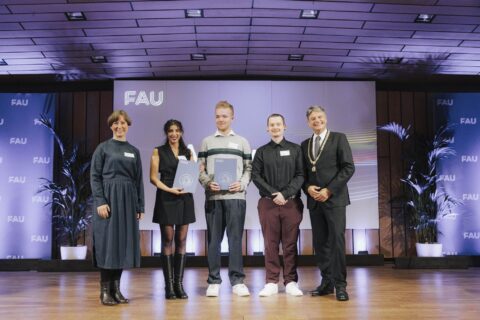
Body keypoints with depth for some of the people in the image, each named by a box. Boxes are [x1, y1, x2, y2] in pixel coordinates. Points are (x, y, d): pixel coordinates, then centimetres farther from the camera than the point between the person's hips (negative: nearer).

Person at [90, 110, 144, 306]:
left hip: (128, 201, 4)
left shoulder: (134, 151, 12)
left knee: (124, 242, 5)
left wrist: (140, 206, 7)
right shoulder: (103, 148, 1)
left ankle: (116, 288, 14)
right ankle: (105, 290, 4)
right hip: (108, 198, -4)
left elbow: (139, 180, 12)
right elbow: (94, 176, -5)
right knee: (108, 241, -3)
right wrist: (100, 202, -15)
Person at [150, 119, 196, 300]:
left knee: (182, 241, 3)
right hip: (165, 198, -3)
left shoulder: (188, 152, 14)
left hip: (185, 198, 3)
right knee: (167, 241, -2)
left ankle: (179, 283, 8)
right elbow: (153, 177, -2)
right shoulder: (159, 151, 6)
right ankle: (169, 285, 1)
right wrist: (170, 189, -15)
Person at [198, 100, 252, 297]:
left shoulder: (242, 142, 13)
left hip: (236, 196, 0)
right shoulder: (207, 142, 13)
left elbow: (248, 168, 9)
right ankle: (214, 281, 9)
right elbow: (200, 169, 9)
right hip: (212, 197, 1)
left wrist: (242, 184, -9)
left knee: (235, 238, -1)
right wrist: (207, 183, -9)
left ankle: (237, 281, 5)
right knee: (213, 239, 3)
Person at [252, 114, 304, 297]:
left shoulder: (295, 149, 8)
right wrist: (273, 194, -10)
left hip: (291, 203, 0)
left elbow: (300, 175, 1)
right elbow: (255, 176, 2)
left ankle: (291, 282, 8)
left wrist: (285, 194, -12)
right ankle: (271, 282, 7)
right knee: (270, 244, 2)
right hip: (268, 203, 1)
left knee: (290, 244, 2)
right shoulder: (261, 151, 11)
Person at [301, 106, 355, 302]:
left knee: (336, 240, -7)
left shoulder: (338, 138, 2)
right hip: (314, 200, 5)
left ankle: (340, 285, 0)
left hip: (334, 198, -4)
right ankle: (327, 282, 13)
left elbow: (349, 167, -6)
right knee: (320, 243, 5)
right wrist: (308, 188, -6)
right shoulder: (305, 144, 15)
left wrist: (329, 190, -12)